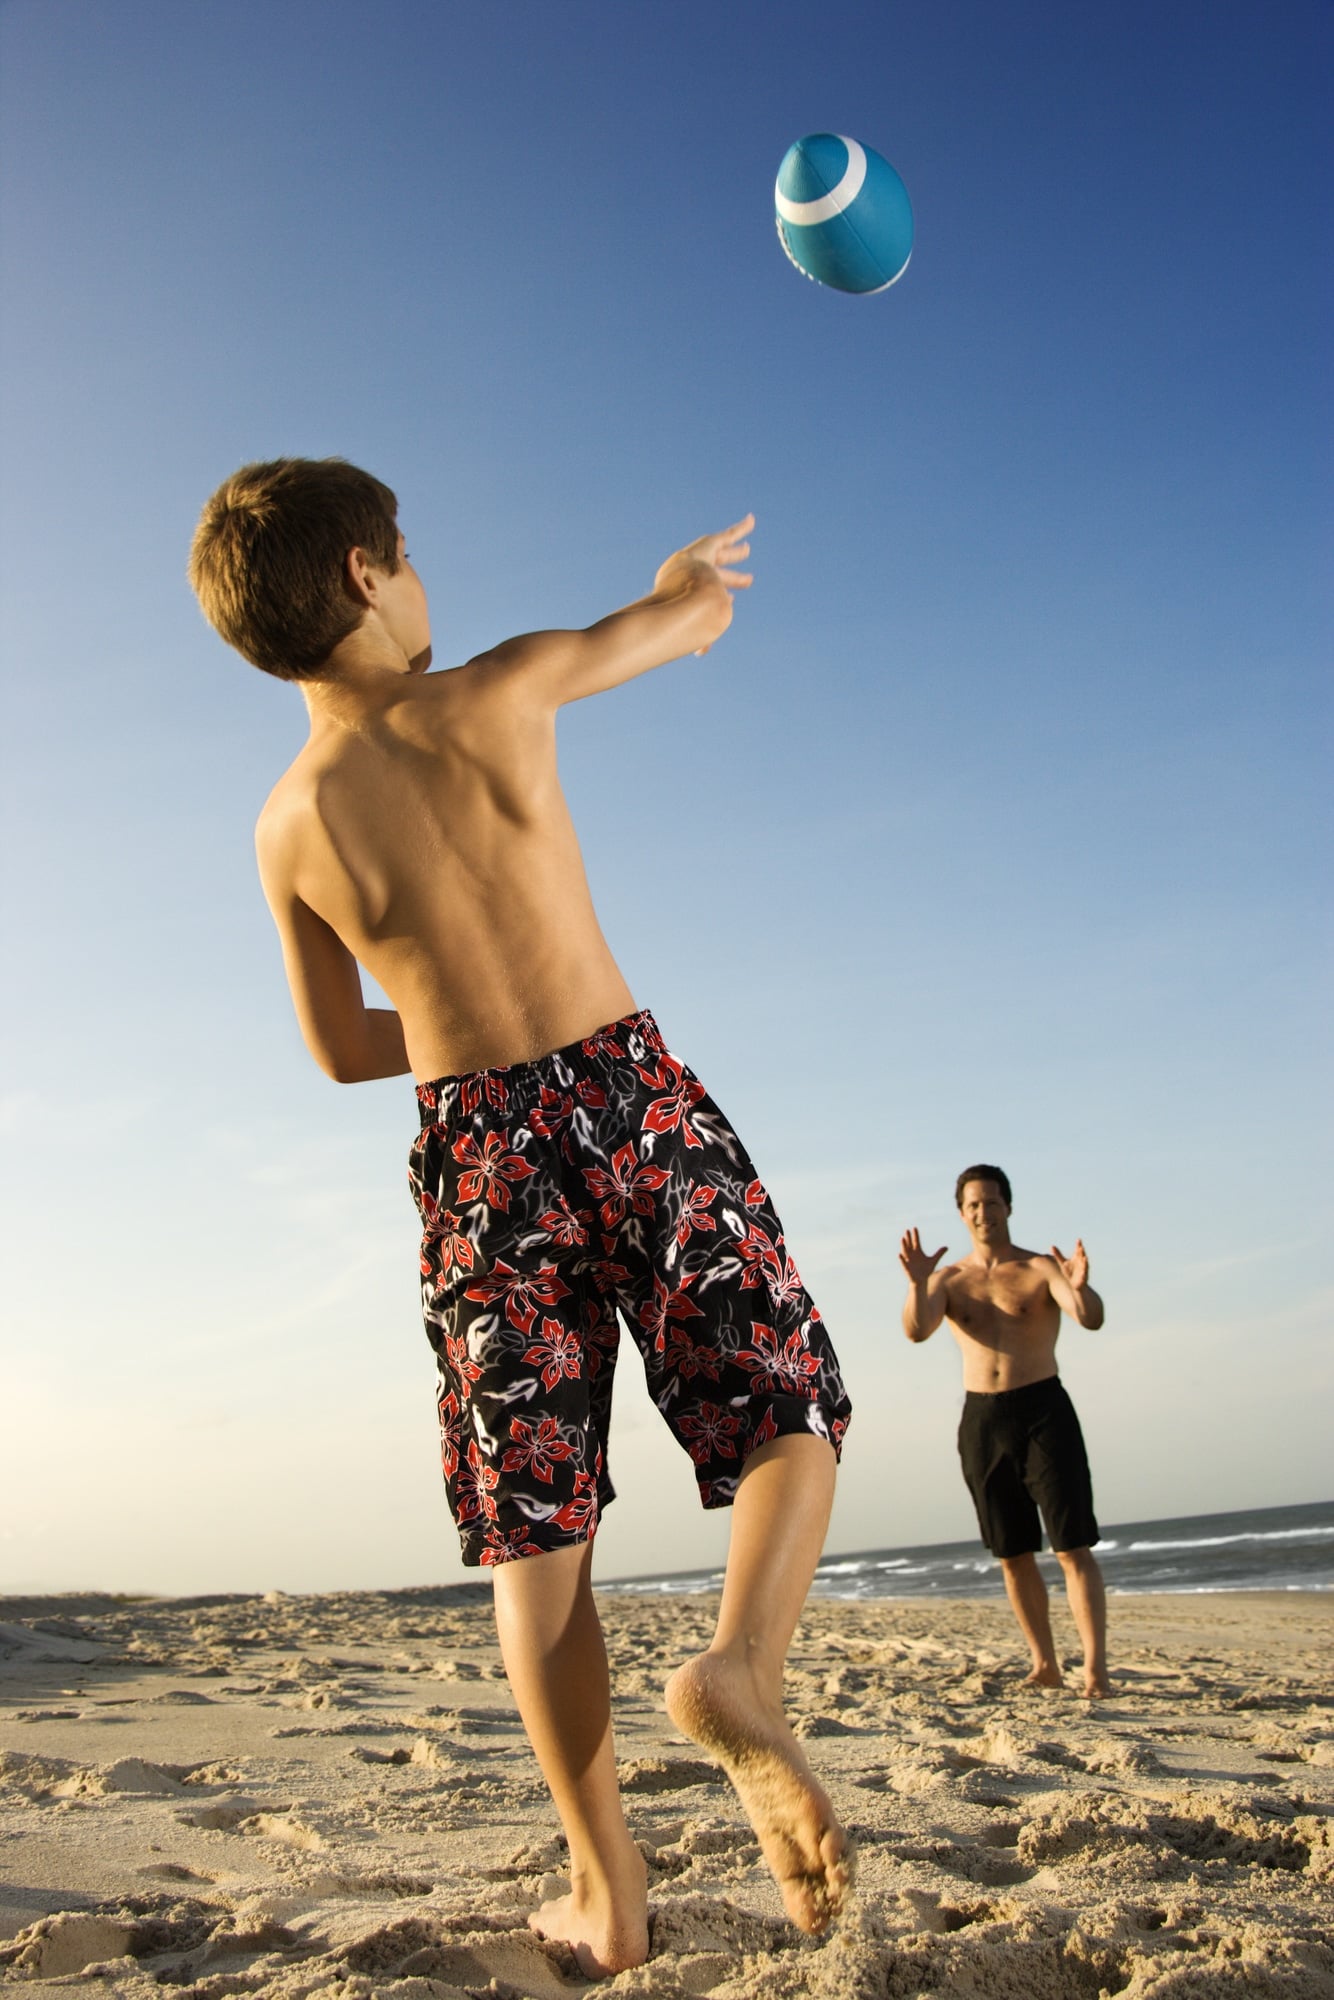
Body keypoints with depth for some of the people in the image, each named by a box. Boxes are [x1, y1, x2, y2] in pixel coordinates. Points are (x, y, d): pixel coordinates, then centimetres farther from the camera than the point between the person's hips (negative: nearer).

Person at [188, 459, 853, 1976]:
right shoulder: (500, 691, -3)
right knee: (790, 1416, 11)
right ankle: (741, 1673, -17)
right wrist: (686, 580, 38)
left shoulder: (287, 825, 4)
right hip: (629, 1093, -2)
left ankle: (608, 1895, 11)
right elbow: (696, 613, 15)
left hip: (473, 1151, 2)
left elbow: (342, 1049, 13)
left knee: (535, 1532, 8)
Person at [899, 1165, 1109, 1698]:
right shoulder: (948, 1279, 8)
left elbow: (1091, 1319, -17)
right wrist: (916, 1283, -30)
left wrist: (1080, 1290, -40)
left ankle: (1095, 1669, -9)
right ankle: (1044, 1665, 17)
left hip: (1043, 1409, -3)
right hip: (982, 1419, 3)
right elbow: (917, 1331, -11)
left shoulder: (1042, 1269, -1)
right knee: (1013, 1554, 8)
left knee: (1073, 1546, -8)